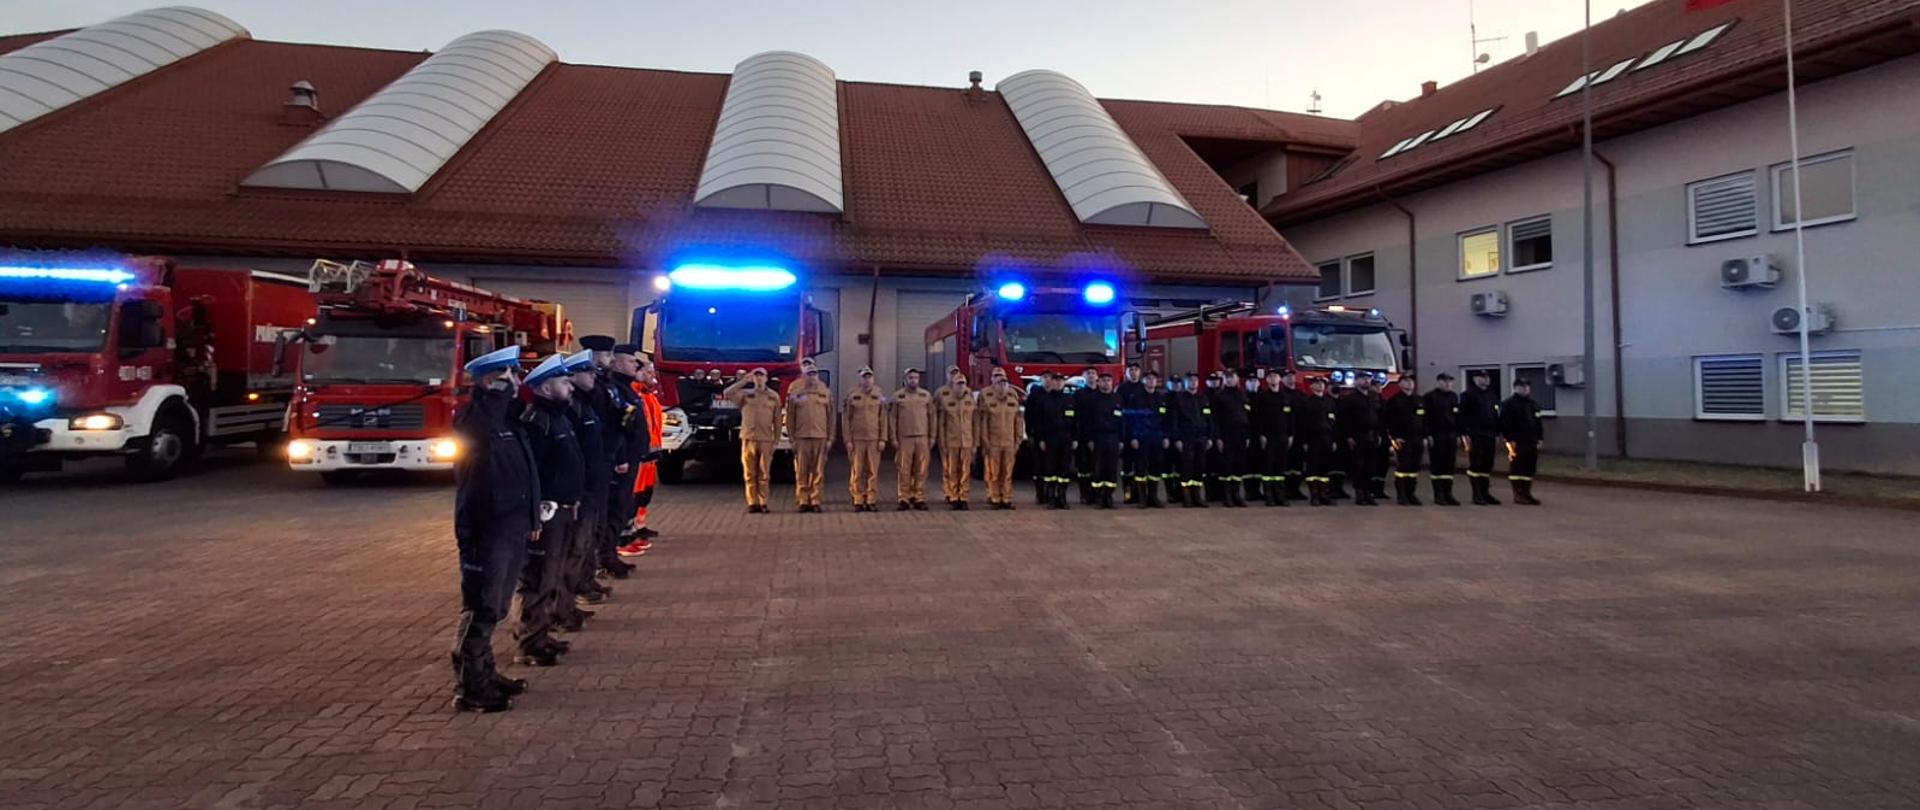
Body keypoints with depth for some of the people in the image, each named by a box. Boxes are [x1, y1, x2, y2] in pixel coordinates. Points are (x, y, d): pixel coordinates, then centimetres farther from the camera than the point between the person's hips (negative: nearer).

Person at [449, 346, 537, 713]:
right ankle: (469, 687, 8)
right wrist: (501, 388, -26)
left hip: (512, 528, 9)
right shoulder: (473, 417, -11)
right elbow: (481, 423, -38)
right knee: (481, 609, -2)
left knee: (495, 608, 18)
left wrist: (531, 519, 20)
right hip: (486, 531, -9)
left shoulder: (509, 418, 14)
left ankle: (484, 673, 30)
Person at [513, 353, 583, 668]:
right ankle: (530, 645, 5)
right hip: (546, 511, -10)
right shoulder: (535, 421, -16)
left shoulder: (560, 416, 15)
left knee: (553, 576, 17)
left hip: (562, 509, 10)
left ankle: (540, 634, 29)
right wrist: (536, 510, -24)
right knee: (539, 579, -3)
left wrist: (572, 502, 18)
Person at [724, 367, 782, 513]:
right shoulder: (745, 394, 10)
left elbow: (777, 420, 7)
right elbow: (727, 394, -6)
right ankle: (752, 503, 7)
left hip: (766, 440, 0)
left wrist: (777, 440, 2)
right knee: (750, 474, 2)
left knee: (764, 474, 1)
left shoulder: (774, 396, 9)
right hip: (748, 439, 0)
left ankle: (763, 504, 7)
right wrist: (744, 381, -6)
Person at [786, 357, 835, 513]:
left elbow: (831, 416, 8)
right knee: (801, 472, 2)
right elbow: (790, 416, 4)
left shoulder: (825, 391, 7)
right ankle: (802, 501, 10)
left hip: (820, 437, 1)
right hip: (802, 437, -1)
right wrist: (792, 438, 0)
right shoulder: (795, 391, 3)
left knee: (818, 472, 2)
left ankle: (815, 501, 9)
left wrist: (830, 438, 4)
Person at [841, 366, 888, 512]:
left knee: (873, 472, 1)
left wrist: (883, 439, 0)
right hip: (857, 440, -1)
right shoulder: (852, 396, 2)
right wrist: (847, 440, -4)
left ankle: (872, 501, 8)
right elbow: (845, 419, 2)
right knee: (857, 472, 2)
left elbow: (883, 419, 5)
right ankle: (858, 501, 9)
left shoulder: (879, 396, 6)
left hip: (874, 440, 1)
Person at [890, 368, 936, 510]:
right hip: (904, 439, -1)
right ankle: (904, 499, 8)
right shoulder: (897, 396, 4)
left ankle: (919, 499, 10)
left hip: (922, 439, 2)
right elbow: (892, 418, 3)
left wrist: (932, 437, 6)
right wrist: (893, 438, -3)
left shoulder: (926, 395, 10)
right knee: (903, 471, 0)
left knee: (921, 471, 2)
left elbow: (932, 417, 11)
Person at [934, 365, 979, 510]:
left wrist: (975, 442, 6)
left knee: (965, 471, 1)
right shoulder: (942, 395, -1)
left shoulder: (970, 396, 7)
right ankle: (952, 498, 9)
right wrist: (942, 444, -5)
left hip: (967, 442, 2)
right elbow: (941, 423, -1)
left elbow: (975, 421, 9)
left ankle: (963, 498, 8)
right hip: (950, 442, -2)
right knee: (951, 471, 2)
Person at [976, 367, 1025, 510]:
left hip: (1009, 443, 3)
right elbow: (982, 420, -5)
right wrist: (984, 442, -8)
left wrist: (1018, 440, 8)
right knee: (993, 473, 0)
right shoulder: (986, 395, -3)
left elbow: (1018, 419, 11)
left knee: (1008, 473, 4)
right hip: (993, 443, -3)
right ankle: (994, 499, 10)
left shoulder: (1013, 395, 9)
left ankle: (1007, 499, 12)